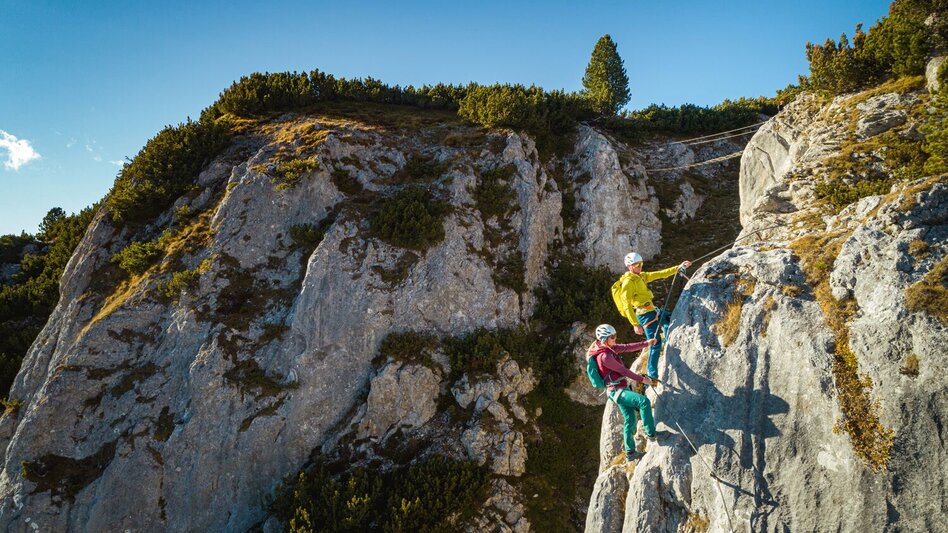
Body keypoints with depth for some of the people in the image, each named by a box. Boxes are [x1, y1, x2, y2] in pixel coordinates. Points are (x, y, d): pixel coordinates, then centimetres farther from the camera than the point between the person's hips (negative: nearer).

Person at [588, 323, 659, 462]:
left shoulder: (608, 348, 8)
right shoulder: (604, 356, -22)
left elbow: (627, 347, 14)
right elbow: (623, 370, -17)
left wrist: (646, 343, 16)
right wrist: (642, 379, -10)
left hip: (621, 389, 10)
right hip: (617, 391, -10)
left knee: (630, 420, 12)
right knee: (644, 401, -25)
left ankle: (630, 452, 22)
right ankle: (650, 434, -13)